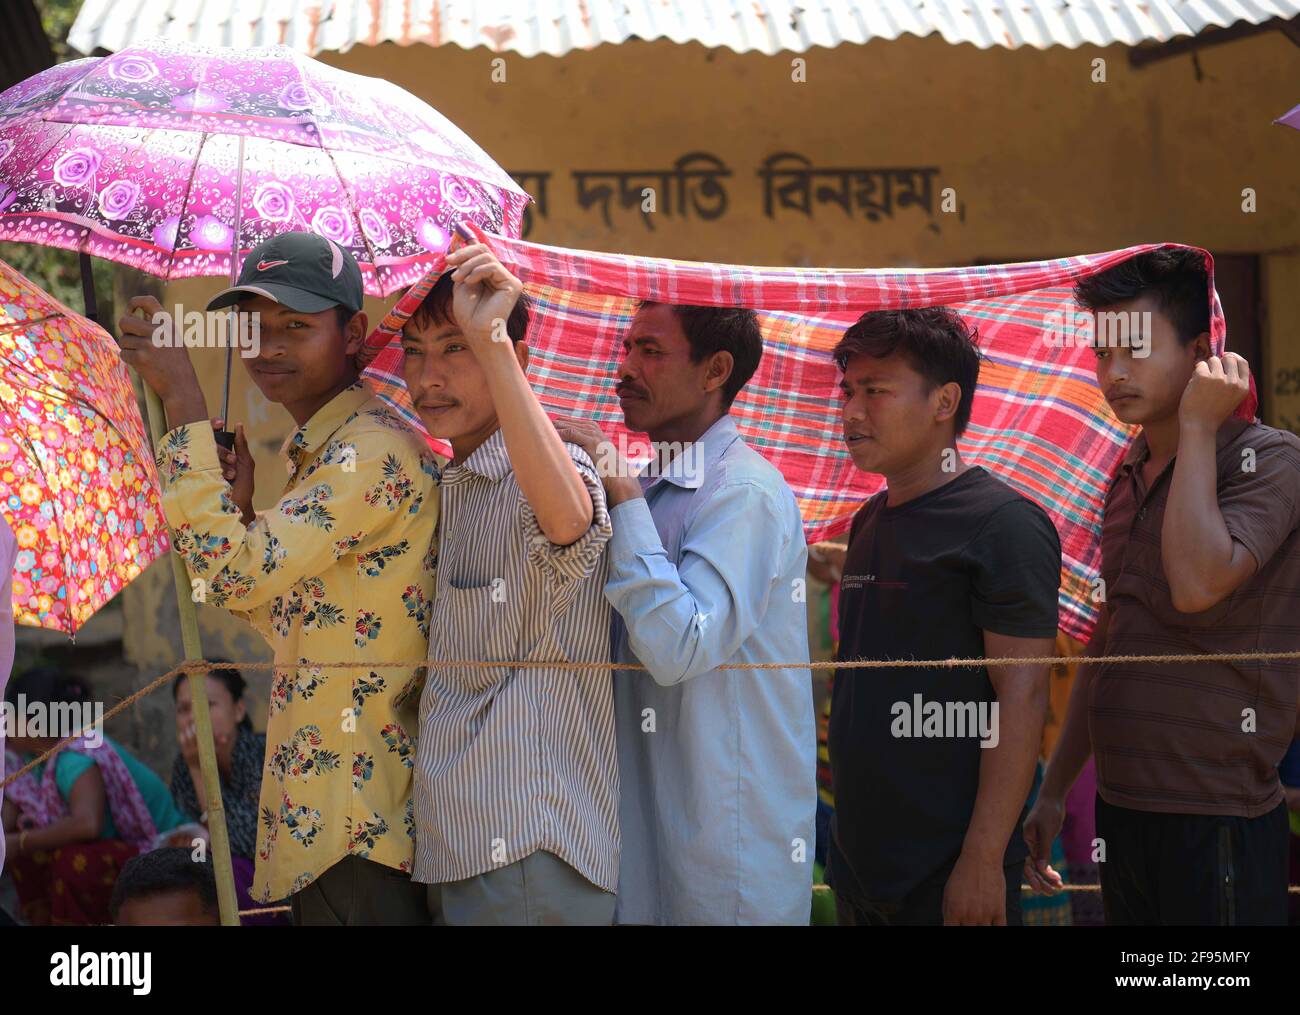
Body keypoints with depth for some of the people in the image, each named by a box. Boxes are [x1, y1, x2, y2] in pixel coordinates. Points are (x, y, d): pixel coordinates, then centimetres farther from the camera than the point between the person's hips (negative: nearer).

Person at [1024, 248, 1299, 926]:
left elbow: (1197, 583, -27)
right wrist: (1054, 789, 20)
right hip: (1121, 808, 8)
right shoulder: (1129, 474, 14)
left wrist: (1198, 424, -18)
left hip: (1215, 820, -7)